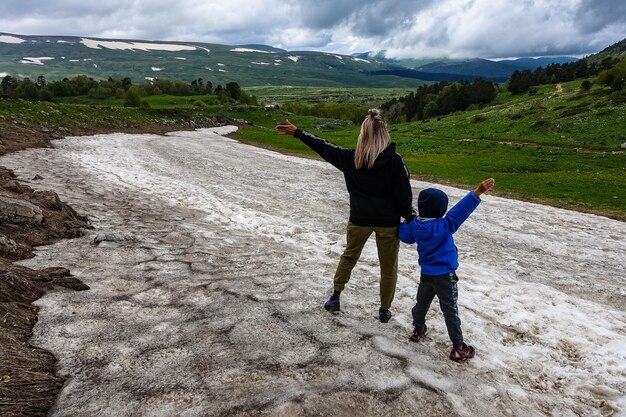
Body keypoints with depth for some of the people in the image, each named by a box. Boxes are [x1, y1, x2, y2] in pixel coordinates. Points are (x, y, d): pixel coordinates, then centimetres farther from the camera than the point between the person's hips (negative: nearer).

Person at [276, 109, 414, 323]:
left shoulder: (350, 158, -8)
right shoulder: (394, 160, -16)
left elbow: (324, 147, 4)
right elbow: (403, 194, -13)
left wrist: (297, 132, 16)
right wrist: (410, 218, 2)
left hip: (359, 219, 2)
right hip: (388, 222, -2)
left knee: (348, 256, 25)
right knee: (388, 267, 15)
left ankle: (335, 298, 33)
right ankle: (384, 310, 27)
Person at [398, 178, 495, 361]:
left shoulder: (415, 224, -6)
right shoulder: (444, 226, -24)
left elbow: (405, 235, 11)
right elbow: (460, 210, -32)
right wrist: (478, 192, -36)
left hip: (426, 274, 6)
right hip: (444, 276, -6)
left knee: (422, 303, 24)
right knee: (450, 311, 2)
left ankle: (418, 330, 44)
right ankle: (458, 348, 11)